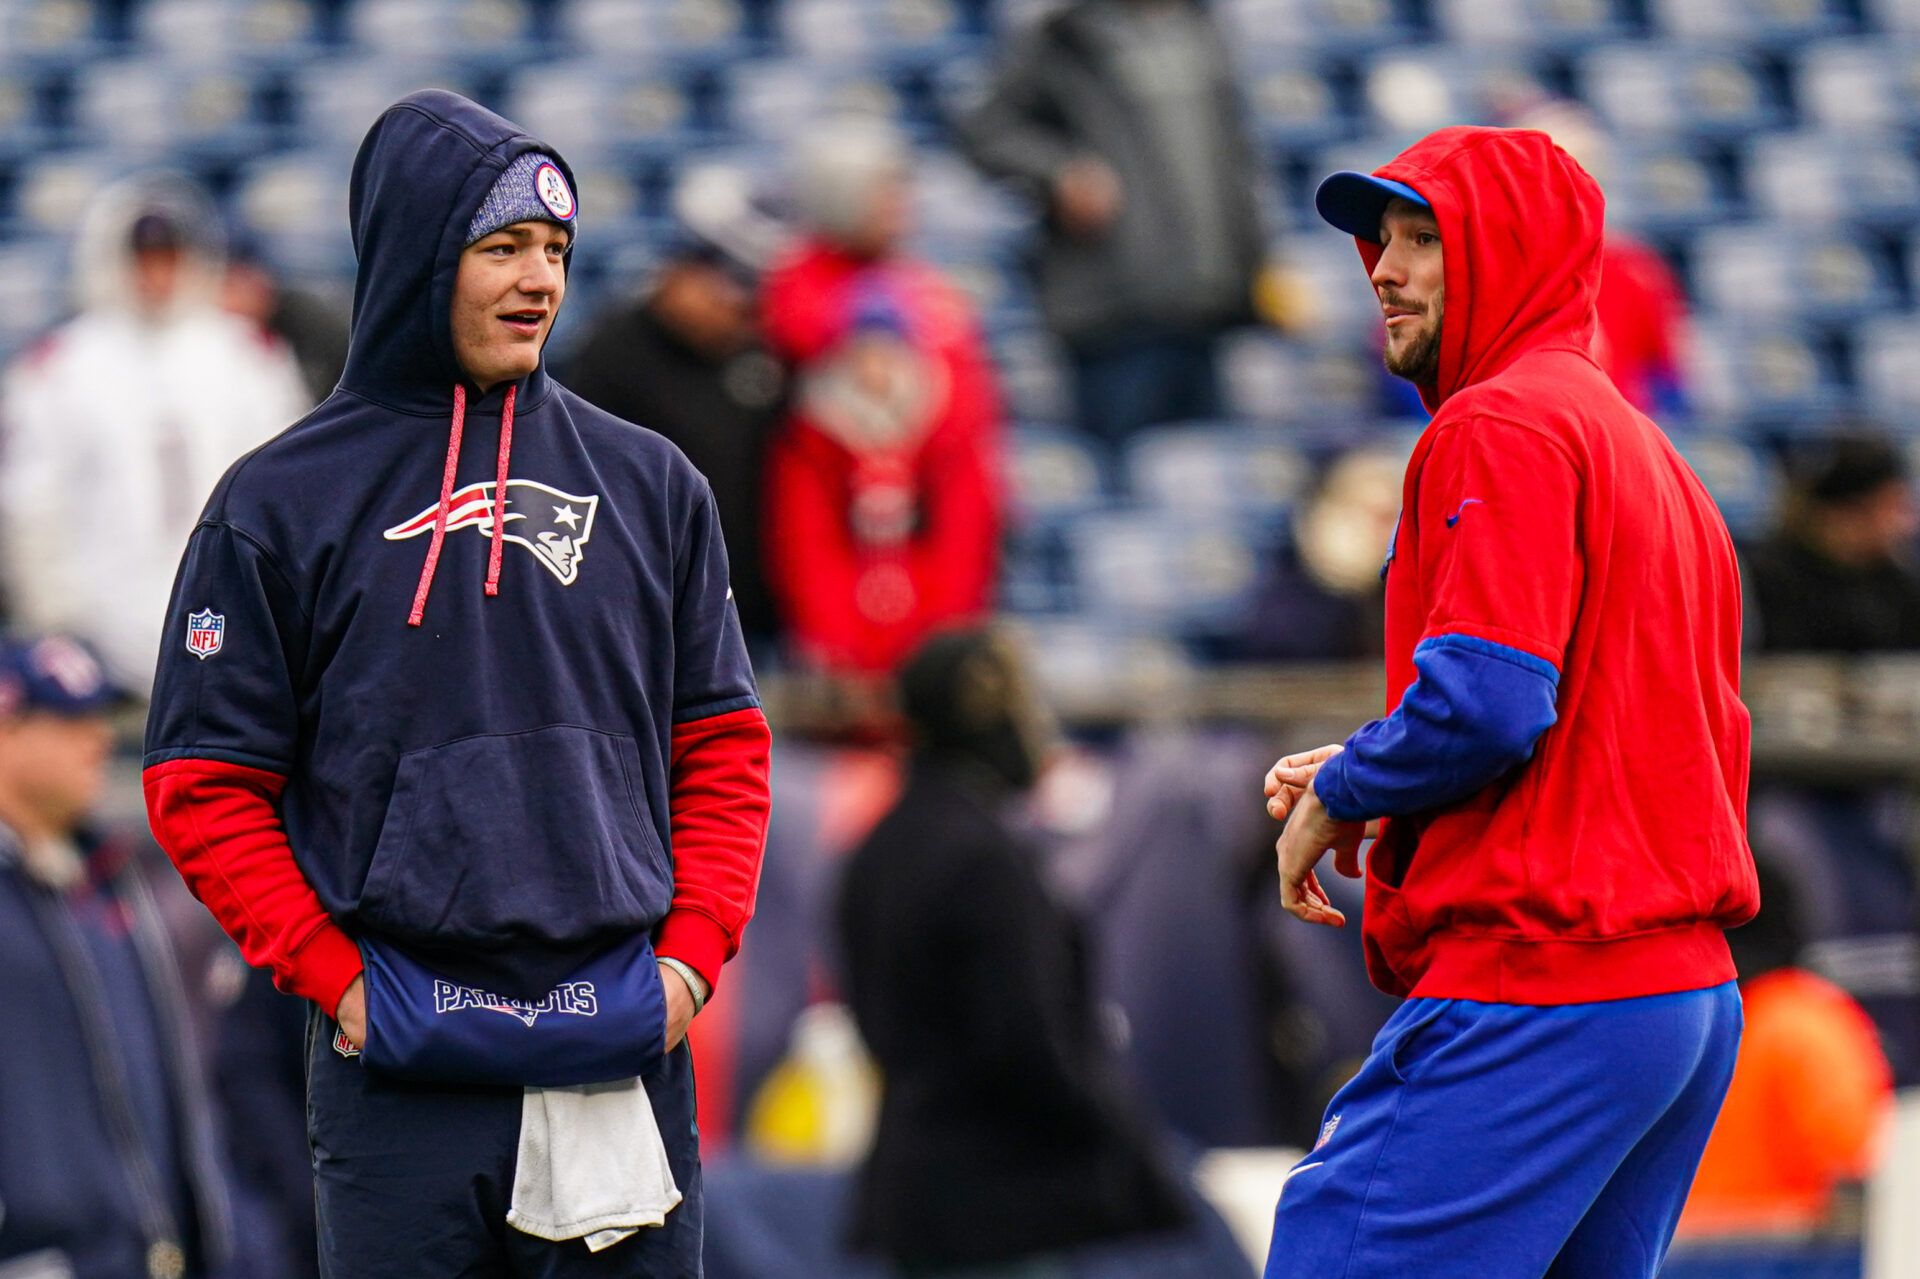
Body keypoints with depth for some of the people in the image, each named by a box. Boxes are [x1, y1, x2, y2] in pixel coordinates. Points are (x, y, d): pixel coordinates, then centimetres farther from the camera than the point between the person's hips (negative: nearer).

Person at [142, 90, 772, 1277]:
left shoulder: (648, 483, 11)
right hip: (403, 1076, -2)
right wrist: (336, 977, -8)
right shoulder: (283, 502, 2)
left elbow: (721, 748, 14)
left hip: (627, 1052, 2)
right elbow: (206, 786, 1)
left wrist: (694, 951, 0)